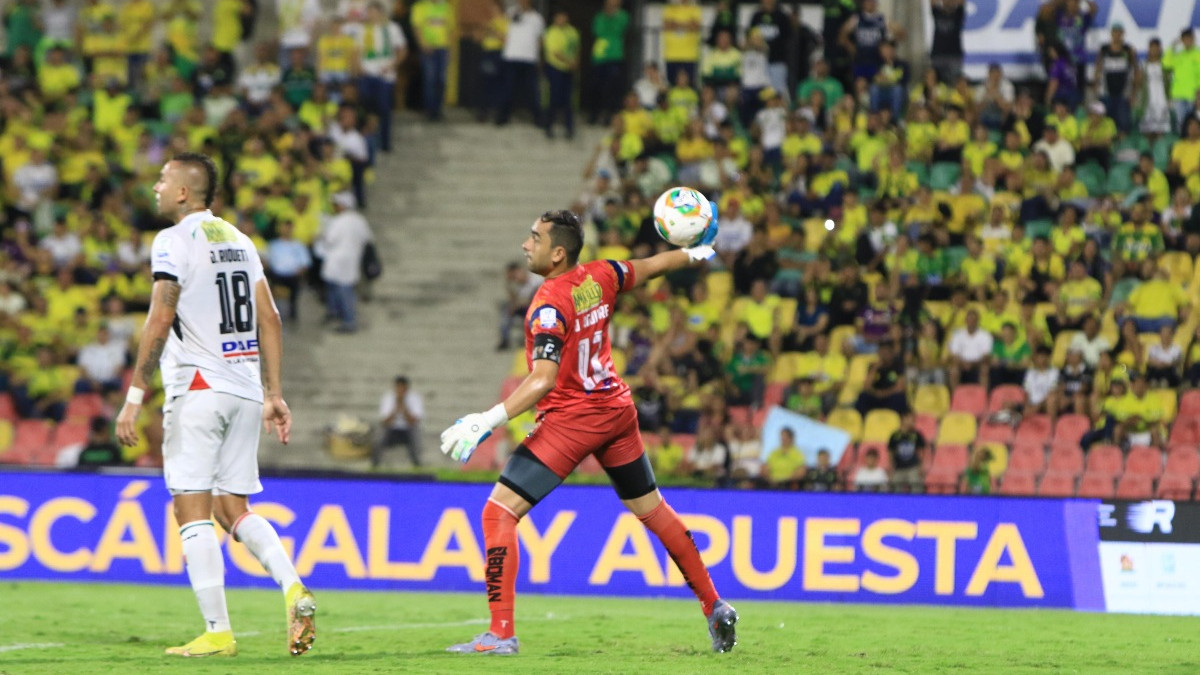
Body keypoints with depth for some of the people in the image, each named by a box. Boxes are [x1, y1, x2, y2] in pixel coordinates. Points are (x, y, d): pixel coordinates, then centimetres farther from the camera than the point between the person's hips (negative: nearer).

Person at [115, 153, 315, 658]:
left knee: (192, 510, -4)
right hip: (245, 388, 7)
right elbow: (270, 321, 14)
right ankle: (293, 589, -8)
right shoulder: (238, 241, 16)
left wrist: (135, 396, -14)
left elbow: (160, 319, -15)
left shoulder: (175, 241, -7)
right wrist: (273, 395, 16)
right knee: (232, 508, 13)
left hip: (198, 389, -7)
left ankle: (218, 632, -8)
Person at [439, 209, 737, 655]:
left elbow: (543, 380, -29)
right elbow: (650, 267, 21)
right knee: (652, 509, 23)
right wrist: (695, 253, 41)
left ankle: (502, 633, -17)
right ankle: (715, 607, 30)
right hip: (617, 410, 8)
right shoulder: (600, 276, 2)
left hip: (571, 419, -8)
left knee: (499, 511, -10)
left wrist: (486, 421, -36)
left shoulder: (549, 306, -19)